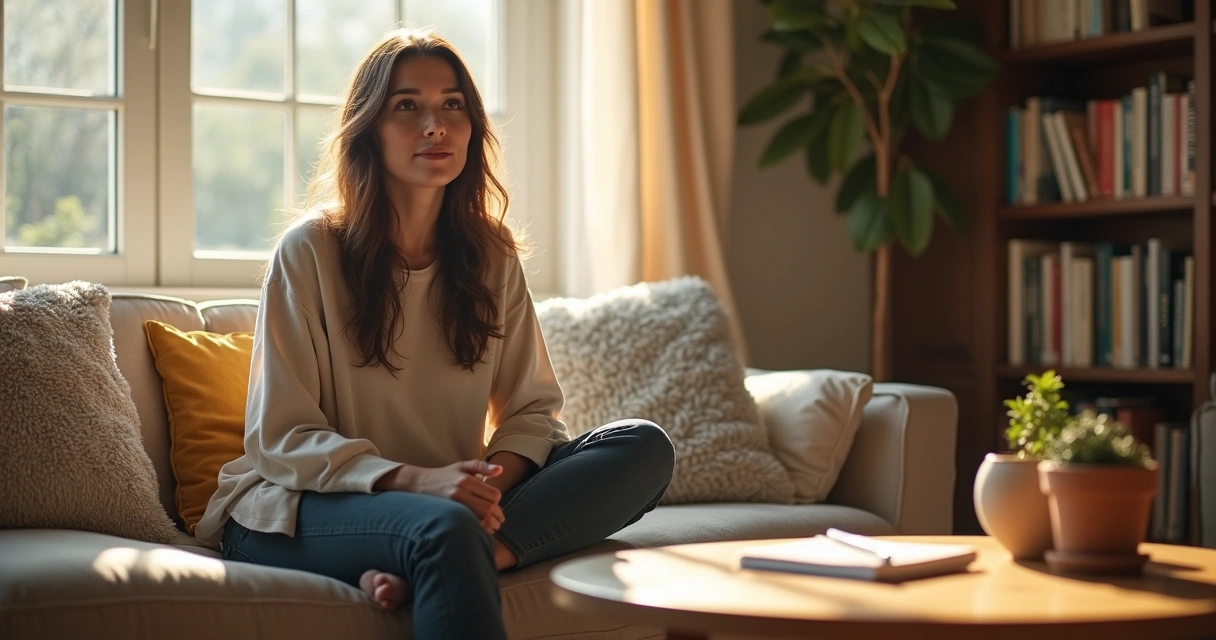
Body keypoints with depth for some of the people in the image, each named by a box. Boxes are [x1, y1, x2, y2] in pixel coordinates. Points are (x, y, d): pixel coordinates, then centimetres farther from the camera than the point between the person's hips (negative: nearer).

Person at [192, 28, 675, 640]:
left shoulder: (492, 258, 9)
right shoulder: (310, 252, -5)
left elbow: (533, 409, 6)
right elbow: (280, 439, -9)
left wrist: (493, 479, -18)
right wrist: (415, 481, -26)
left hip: (448, 497, 6)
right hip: (300, 511, -6)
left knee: (644, 445, -18)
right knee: (445, 529, -41)